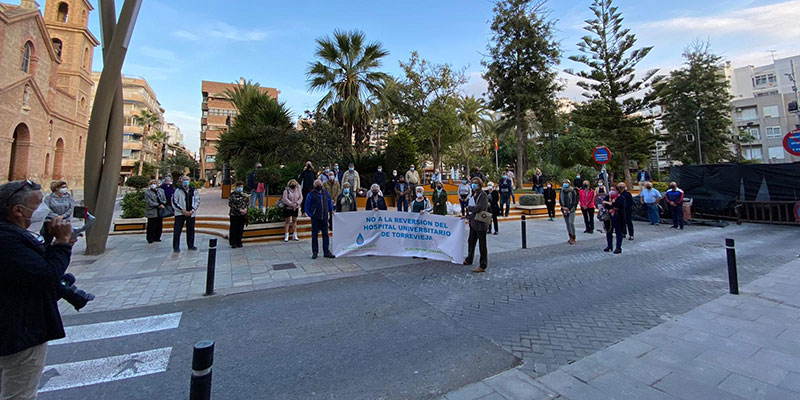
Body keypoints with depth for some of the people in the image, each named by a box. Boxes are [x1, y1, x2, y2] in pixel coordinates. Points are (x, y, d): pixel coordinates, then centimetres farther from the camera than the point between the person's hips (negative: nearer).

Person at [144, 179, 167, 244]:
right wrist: (158, 205, -17)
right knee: (151, 226, 0)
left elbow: (164, 199, 11)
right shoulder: (147, 192, -1)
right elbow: (149, 202, -10)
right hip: (152, 212, -4)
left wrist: (163, 204, -9)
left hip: (160, 212, 4)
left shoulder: (161, 190, 14)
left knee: (159, 225, 7)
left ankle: (157, 238, 18)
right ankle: (150, 239, 10)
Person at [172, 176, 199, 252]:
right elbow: (174, 203, -5)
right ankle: (176, 247, 7)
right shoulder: (178, 191, -3)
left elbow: (197, 201, 5)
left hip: (191, 214, 3)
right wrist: (183, 211, -12)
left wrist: (192, 210, -7)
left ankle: (191, 245, 21)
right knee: (177, 230, -2)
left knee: (191, 230, 10)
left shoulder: (193, 191, 6)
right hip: (180, 214, -3)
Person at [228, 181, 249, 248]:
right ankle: (233, 243, 11)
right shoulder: (232, 194, -7)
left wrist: (245, 209, -4)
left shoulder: (244, 194, 8)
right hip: (234, 214, -4)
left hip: (242, 215, 4)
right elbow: (230, 204, -12)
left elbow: (247, 202, 15)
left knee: (241, 229, 9)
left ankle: (239, 242, 20)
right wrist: (239, 210, -17)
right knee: (233, 229, 1)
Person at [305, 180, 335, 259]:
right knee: (314, 235, 5)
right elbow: (307, 207, 2)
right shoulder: (311, 195, -2)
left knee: (325, 235, 5)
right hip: (315, 219, -3)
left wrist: (331, 210, 10)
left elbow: (330, 202, 23)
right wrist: (310, 215, -6)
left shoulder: (326, 193, 9)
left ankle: (326, 252, 12)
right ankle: (315, 252, 15)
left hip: (324, 218, 3)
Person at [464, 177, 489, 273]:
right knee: (471, 242, 22)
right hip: (473, 222, 9)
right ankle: (469, 260, 41)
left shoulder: (483, 195, -14)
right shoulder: (473, 195, 11)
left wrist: (468, 207, -11)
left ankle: (482, 266, 11)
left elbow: (479, 208, -25)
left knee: (482, 245, 1)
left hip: (481, 224, -9)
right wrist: (468, 215, 12)